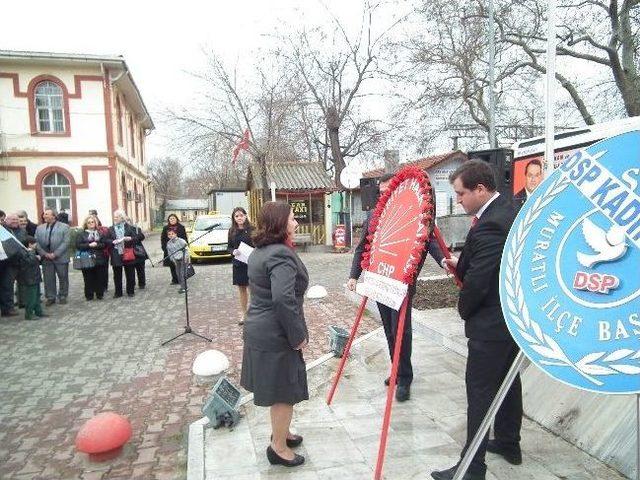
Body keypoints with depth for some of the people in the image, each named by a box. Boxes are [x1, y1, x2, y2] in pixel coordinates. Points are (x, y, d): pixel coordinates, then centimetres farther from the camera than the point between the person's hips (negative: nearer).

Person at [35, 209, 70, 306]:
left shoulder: (64, 227, -1)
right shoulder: (39, 228, 10)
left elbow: (65, 242, -9)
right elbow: (36, 242, 5)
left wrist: (55, 254, -15)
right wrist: (44, 254, -9)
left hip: (60, 258, -3)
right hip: (46, 258, 3)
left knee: (63, 278, 6)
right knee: (48, 279, 6)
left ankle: (62, 296, 20)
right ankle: (50, 297, 17)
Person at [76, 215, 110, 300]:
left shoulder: (100, 233, 12)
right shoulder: (81, 234, 7)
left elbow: (105, 244, 3)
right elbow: (78, 245, -3)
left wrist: (97, 245, -14)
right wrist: (89, 245, -15)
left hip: (99, 259, 1)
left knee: (100, 278, 2)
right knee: (88, 279, 0)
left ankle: (100, 294, 12)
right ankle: (89, 295, 10)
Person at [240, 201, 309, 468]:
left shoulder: (259, 252, 10)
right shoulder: (281, 255, -22)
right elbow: (283, 299, -31)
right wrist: (298, 335, -21)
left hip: (259, 329, 10)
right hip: (276, 336, -10)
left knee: (276, 388, 24)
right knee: (285, 390, 6)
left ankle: (281, 433, 41)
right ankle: (279, 447, 22)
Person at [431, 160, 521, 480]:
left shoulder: (489, 226, -26)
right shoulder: (508, 210, 5)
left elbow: (476, 282, -24)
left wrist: (464, 310, -6)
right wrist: (461, 264, 4)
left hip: (491, 324, -10)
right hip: (515, 315, 10)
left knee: (480, 391, 0)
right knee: (508, 381, 22)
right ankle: (509, 444, 40)